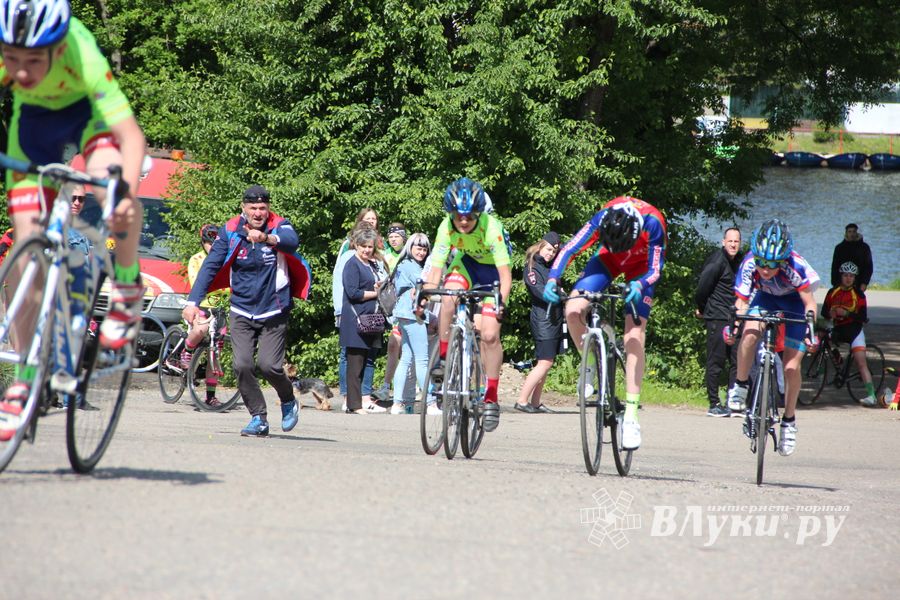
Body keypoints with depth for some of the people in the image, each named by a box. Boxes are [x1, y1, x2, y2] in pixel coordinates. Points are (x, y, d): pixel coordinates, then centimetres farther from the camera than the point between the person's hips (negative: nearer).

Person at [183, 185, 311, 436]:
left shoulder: (279, 226, -8)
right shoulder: (230, 231, -1)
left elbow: (291, 242, -32)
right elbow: (210, 266, 0)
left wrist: (268, 238, -53)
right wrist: (193, 301, -9)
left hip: (273, 312, -3)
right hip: (242, 312, 3)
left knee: (268, 364, -10)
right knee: (242, 366, -8)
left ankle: (288, 401, 20)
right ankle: (258, 418, 6)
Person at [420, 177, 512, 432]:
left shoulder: (491, 227, -34)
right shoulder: (447, 227, -26)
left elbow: (505, 274, -36)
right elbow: (435, 270, -23)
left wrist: (501, 302, -50)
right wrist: (424, 297, -38)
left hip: (491, 270, -3)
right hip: (466, 263, 3)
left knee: (490, 335, -12)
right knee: (448, 299, -31)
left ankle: (491, 399, -1)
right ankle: (443, 359, -13)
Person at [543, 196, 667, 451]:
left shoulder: (652, 223, -37)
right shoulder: (602, 220, -33)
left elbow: (655, 269, -30)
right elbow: (570, 249, -28)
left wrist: (639, 285, -50)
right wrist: (552, 279, -43)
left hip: (642, 265, -2)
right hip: (609, 260, 2)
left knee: (634, 335, -15)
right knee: (573, 310, -21)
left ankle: (631, 415, -15)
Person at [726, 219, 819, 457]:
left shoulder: (795, 266, -36)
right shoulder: (749, 265, -29)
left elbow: (809, 302, -27)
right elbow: (741, 302, -21)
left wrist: (810, 329, -41)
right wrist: (732, 326, -38)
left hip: (794, 303, -2)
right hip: (765, 298, 2)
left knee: (792, 367, -10)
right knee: (750, 332, -32)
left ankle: (789, 420, 11)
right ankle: (741, 384, -8)